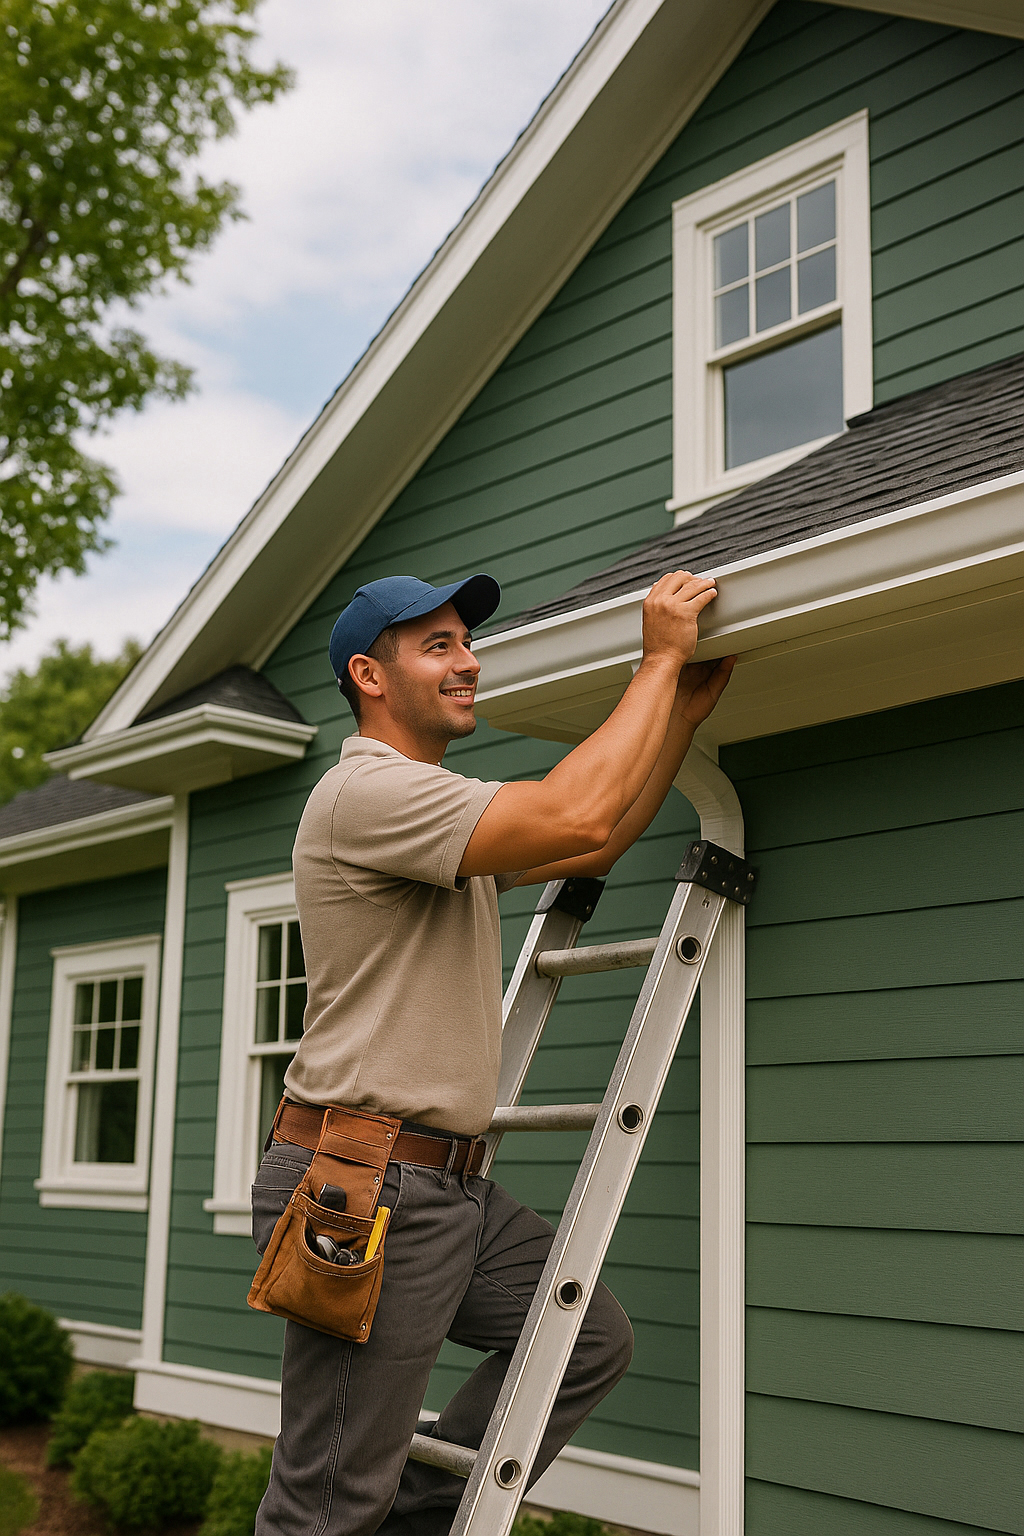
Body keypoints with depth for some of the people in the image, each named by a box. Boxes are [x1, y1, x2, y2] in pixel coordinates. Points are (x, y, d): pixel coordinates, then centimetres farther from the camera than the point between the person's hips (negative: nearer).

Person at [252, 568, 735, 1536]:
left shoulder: (432, 807, 19)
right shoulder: (365, 790, -15)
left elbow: (597, 849, 20)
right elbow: (573, 816, -26)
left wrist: (687, 713, 12)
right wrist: (660, 659, -16)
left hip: (451, 1188, 10)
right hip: (363, 1191, -10)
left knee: (592, 1340, 14)